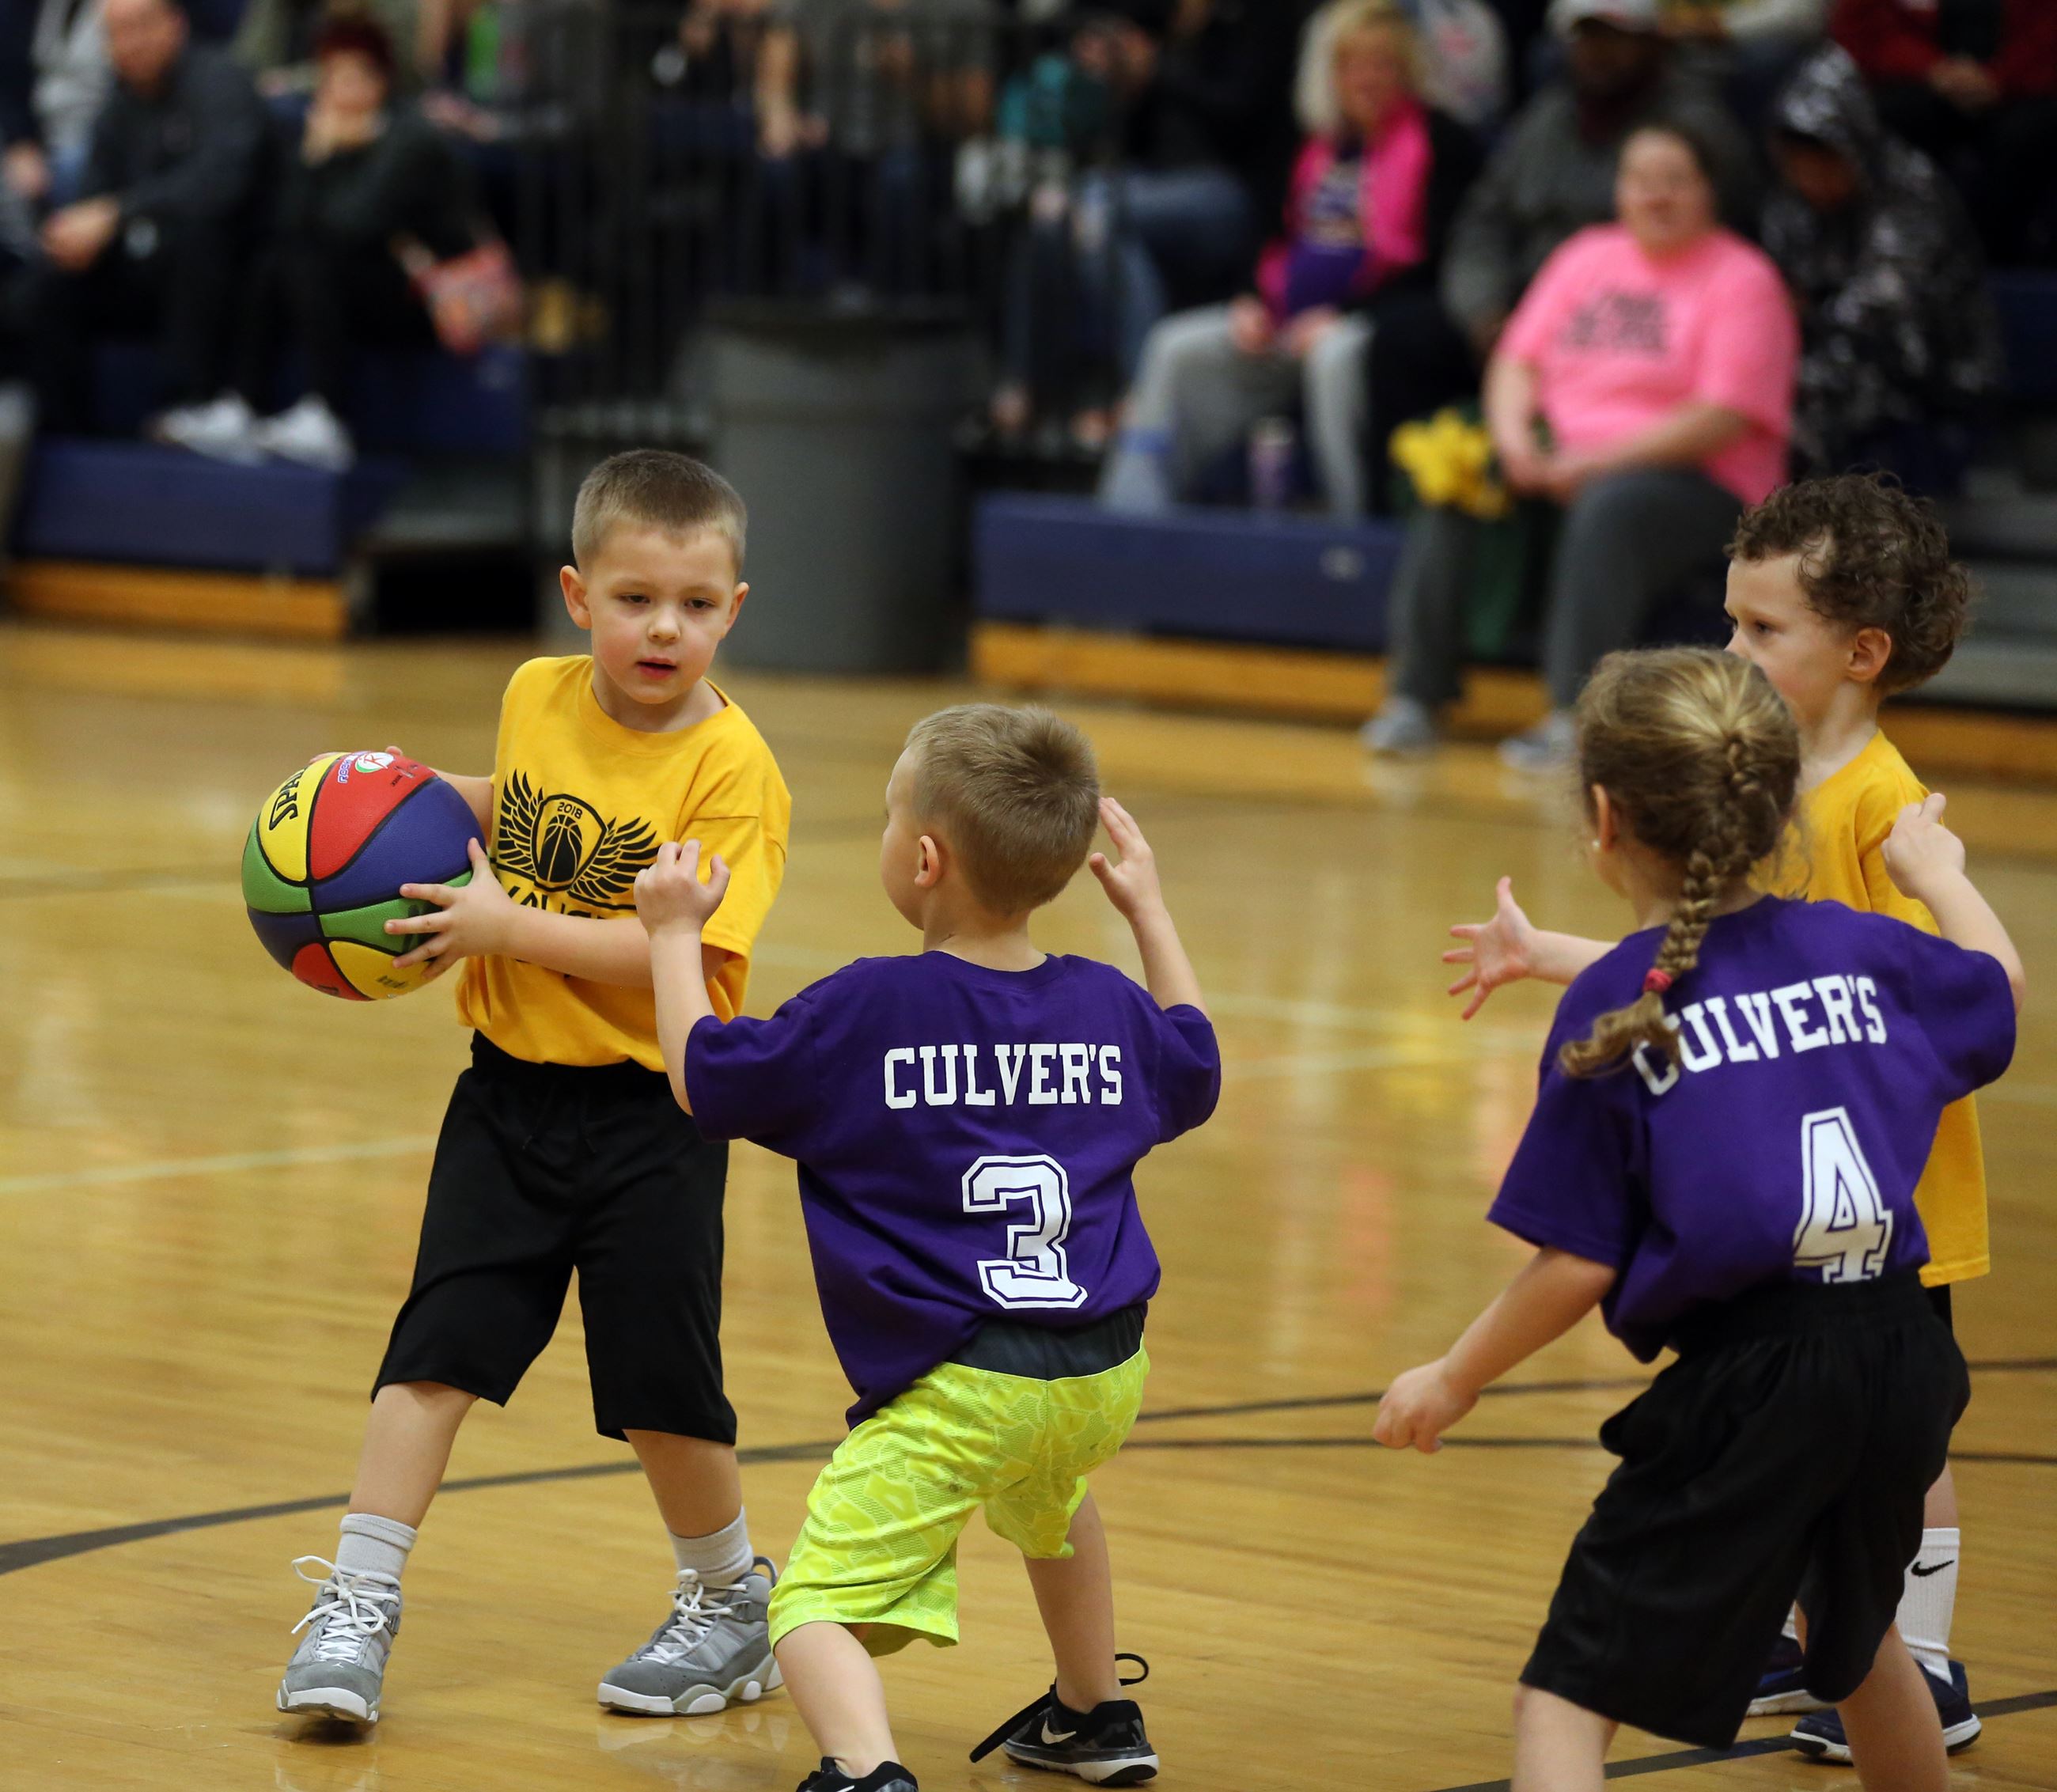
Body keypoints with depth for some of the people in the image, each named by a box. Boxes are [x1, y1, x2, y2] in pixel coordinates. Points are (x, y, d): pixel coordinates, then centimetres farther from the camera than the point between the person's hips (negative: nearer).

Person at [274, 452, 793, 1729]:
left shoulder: (731, 767, -16)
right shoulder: (538, 696, 3)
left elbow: (682, 949, -23)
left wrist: (510, 927, -25)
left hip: (648, 1111, -4)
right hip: (512, 1089, 4)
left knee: (661, 1383, 2)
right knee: (438, 1342, -2)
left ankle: (733, 1600, 25)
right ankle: (357, 1605, 2)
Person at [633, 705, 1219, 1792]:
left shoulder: (864, 1012, -8)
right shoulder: (1108, 1009, 8)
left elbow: (699, 1078, 3)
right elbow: (1195, 1070, 31)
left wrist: (675, 936, 17)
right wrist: (1149, 911, 39)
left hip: (958, 1384, -7)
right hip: (1106, 1371, 7)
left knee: (820, 1599, -10)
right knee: (1044, 1499, 40)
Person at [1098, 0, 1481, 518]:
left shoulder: (1440, 142, -3)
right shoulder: (1316, 144, 18)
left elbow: (1435, 262, -10)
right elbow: (1280, 239, 25)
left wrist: (1340, 316, -16)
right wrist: (1254, 304, 4)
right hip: (1284, 321, 7)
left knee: (1335, 356, -39)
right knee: (1177, 348, -9)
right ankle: (1131, 515, -13)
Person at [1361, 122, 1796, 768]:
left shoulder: (1743, 279, -3)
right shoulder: (1588, 256, 17)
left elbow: (1722, 419, -13)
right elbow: (1520, 358, 14)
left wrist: (1592, 464, -18)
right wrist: (1515, 437, -9)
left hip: (1697, 483, -5)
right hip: (1565, 462, 6)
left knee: (1610, 507, -38)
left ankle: (1574, 717, -39)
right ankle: (1414, 697, -19)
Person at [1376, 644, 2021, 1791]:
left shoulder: (1613, 1009, -7)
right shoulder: (1863, 952, 8)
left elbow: (1578, 1266, -7)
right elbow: (2001, 988, 31)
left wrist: (1453, 1382, 8)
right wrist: (1937, 871, 50)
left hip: (1747, 1376, -6)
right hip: (1901, 1352, 6)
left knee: (1569, 1696, -4)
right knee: (1855, 1630, 34)